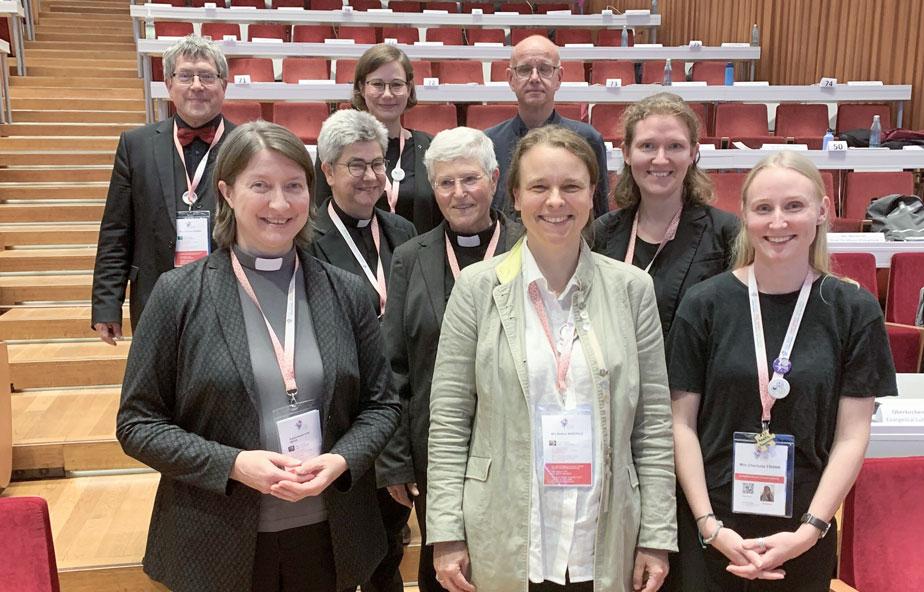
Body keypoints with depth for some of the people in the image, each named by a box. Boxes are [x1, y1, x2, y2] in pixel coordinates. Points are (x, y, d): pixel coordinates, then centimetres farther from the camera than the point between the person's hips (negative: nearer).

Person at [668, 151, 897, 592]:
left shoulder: (855, 310, -3)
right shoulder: (705, 304, -5)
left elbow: (852, 435, -2)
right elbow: (682, 423, -4)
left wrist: (810, 530, -10)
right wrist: (710, 524, -10)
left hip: (804, 535, 1)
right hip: (711, 530, 0)